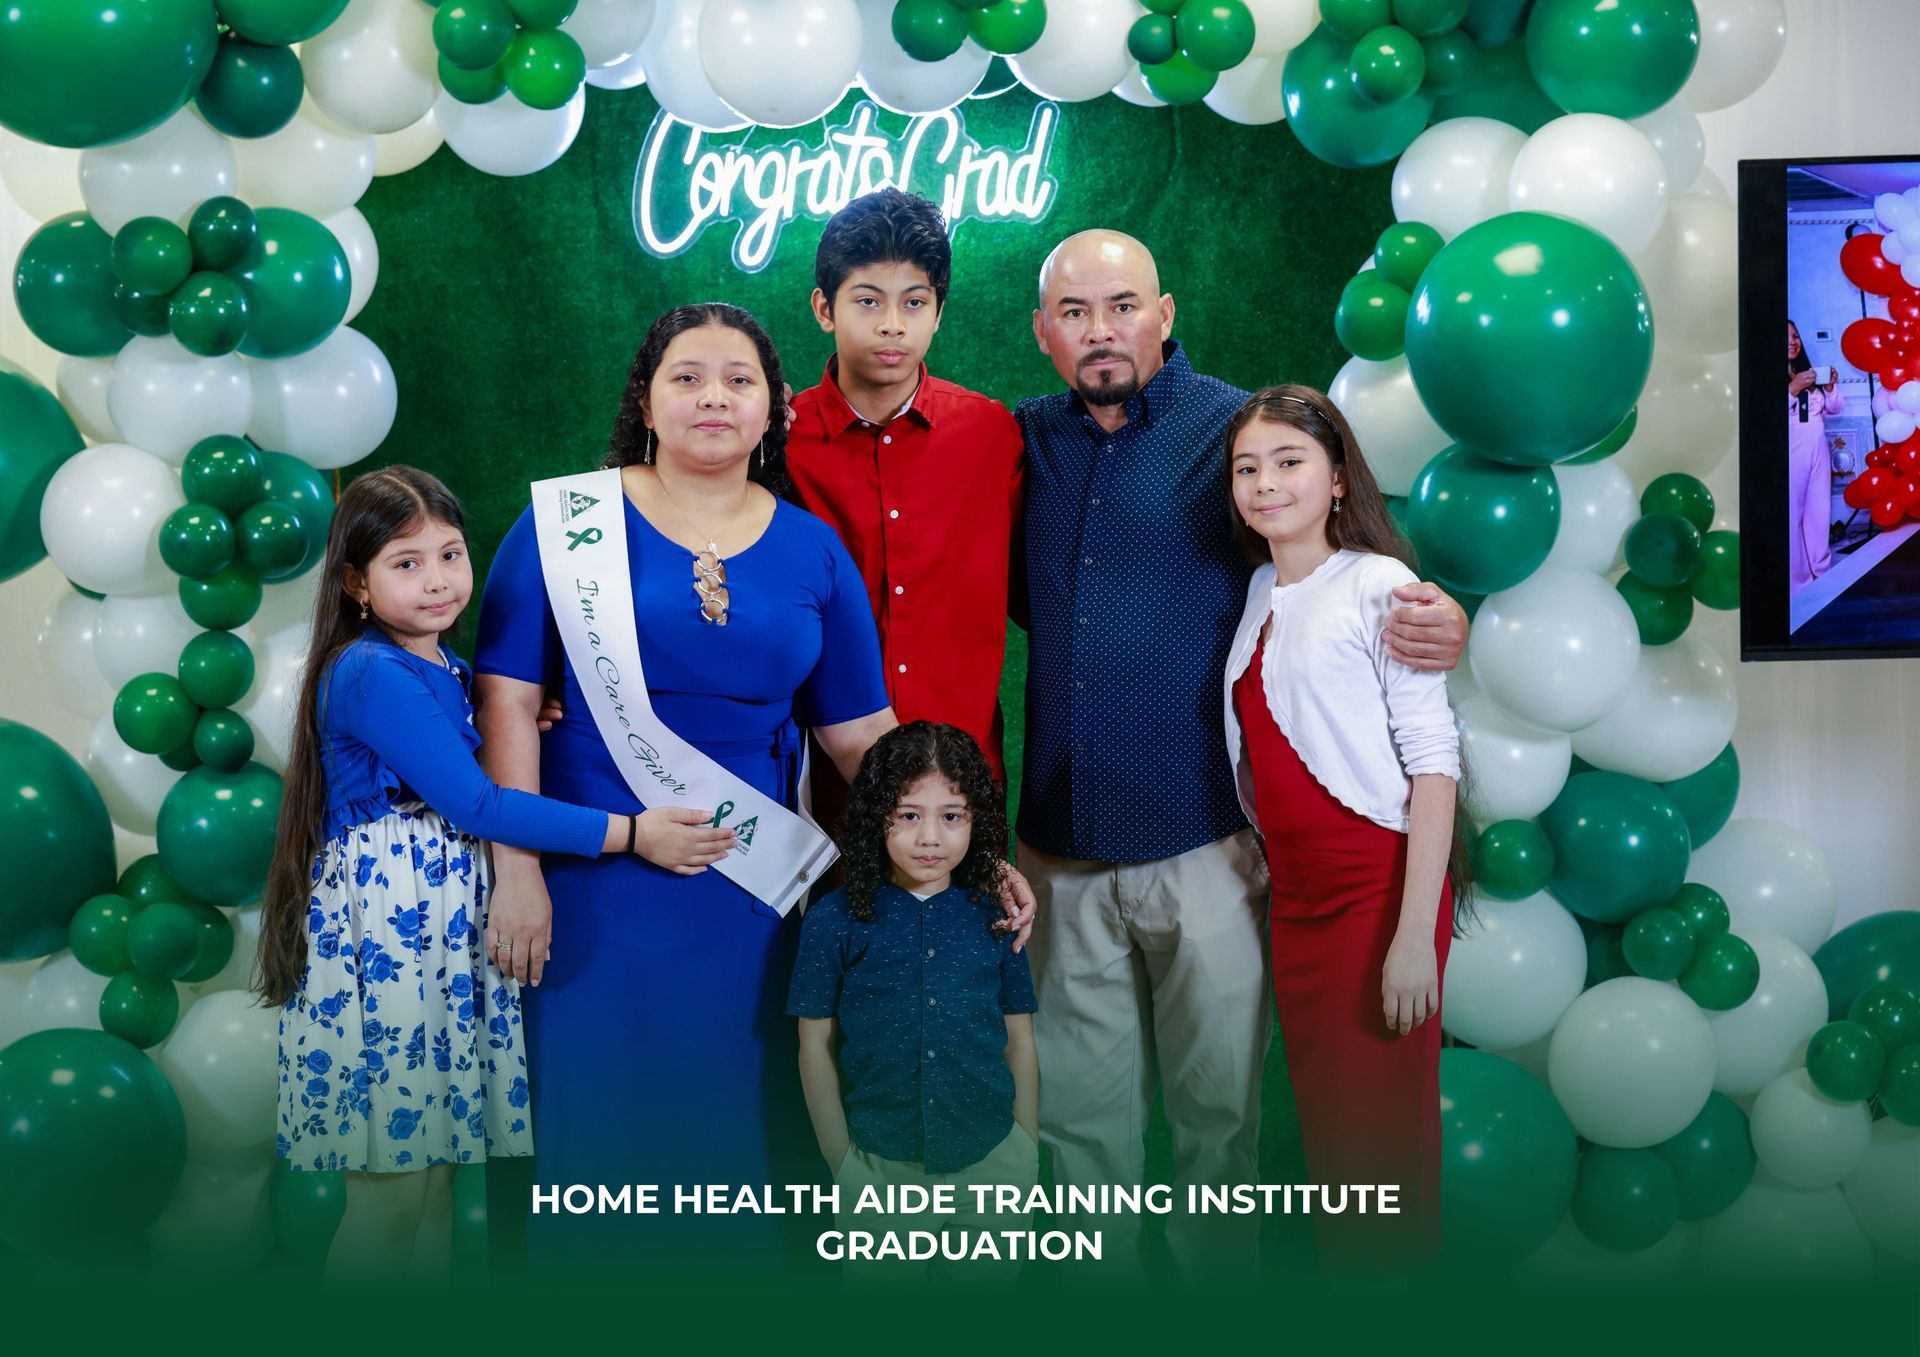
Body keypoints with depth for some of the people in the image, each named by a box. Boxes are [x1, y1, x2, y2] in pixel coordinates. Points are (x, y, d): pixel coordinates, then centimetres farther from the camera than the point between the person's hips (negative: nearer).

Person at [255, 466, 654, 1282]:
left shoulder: (448, 671, 12)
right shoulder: (370, 677, -16)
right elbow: (474, 804, -20)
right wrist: (627, 833, -20)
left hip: (447, 924, 9)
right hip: (382, 930, -9)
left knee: (435, 1161, 13)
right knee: (392, 1190, -3)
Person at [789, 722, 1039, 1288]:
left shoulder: (996, 917, 1)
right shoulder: (835, 921, -5)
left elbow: (1019, 1040, 7)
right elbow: (815, 1045, 0)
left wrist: (1027, 1154, 7)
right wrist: (841, 1161, 0)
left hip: (992, 1163, 2)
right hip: (880, 1170, -1)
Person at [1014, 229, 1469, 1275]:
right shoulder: (1023, 441, 8)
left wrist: (1443, 625, -23)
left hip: (1205, 840, -3)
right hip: (1062, 844, 4)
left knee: (1217, 1107, 8)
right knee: (1076, 1106, 14)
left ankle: (1215, 1271, 27)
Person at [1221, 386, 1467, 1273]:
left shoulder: (1379, 584, -7)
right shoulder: (1261, 593, 12)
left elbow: (1434, 759, -12)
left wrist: (1415, 932, -18)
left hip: (1381, 888, -6)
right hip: (1294, 894, 6)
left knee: (1381, 1134, -1)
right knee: (1321, 1126, 11)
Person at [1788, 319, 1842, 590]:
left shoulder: (1811, 374, 13)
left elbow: (1835, 408, 14)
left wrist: (1830, 388, -4)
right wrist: (1793, 389, -24)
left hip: (1818, 450, 6)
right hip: (1791, 453, -6)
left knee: (1820, 512, 8)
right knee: (1792, 514, -5)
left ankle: (1822, 569, 18)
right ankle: (1797, 579, 0)